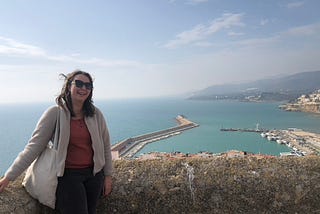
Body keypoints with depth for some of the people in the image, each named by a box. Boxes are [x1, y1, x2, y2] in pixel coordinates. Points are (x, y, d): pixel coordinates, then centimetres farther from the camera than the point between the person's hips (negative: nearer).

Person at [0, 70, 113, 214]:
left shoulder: (95, 114, -2)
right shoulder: (54, 113, -10)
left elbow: (105, 146, 5)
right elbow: (34, 146, -10)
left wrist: (108, 175, 7)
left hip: (94, 174, 3)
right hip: (68, 175, -3)